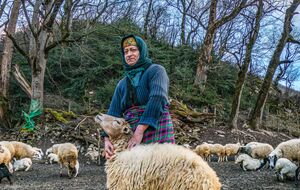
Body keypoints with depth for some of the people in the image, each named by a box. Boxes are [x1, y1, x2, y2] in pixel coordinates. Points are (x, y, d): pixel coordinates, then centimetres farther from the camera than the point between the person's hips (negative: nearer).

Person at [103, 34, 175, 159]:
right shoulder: (122, 84, 19)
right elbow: (114, 112, 10)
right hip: (130, 134, 5)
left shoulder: (156, 71, 3)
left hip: (156, 130, -4)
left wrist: (140, 131, -22)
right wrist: (107, 138, -8)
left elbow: (157, 99, -13)